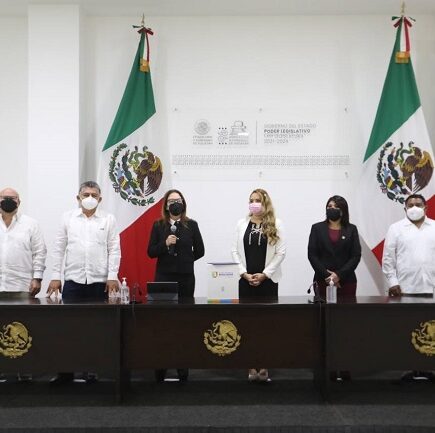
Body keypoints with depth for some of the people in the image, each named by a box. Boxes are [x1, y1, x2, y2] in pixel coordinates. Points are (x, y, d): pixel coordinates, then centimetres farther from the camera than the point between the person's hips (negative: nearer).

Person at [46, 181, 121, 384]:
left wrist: (112, 276, -7)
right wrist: (55, 276, 2)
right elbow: (59, 248, 7)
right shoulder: (68, 217, 7)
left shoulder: (109, 219, 5)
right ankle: (66, 370, 11)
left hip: (100, 281, -1)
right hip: (73, 280, 1)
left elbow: (114, 250, 2)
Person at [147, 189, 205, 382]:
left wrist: (184, 261, 10)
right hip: (163, 277, 0)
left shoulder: (191, 225, 4)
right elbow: (151, 252, 1)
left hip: (186, 278, 0)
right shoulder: (158, 225, 4)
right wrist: (165, 244, -14)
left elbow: (199, 251, 9)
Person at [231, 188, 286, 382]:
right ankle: (251, 366, 6)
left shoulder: (275, 224, 2)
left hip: (268, 279, -2)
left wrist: (264, 274, -8)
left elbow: (280, 252, -3)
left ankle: (264, 366, 4)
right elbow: (235, 251, 5)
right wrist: (245, 274, -6)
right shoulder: (242, 224, 8)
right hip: (246, 280, 2)